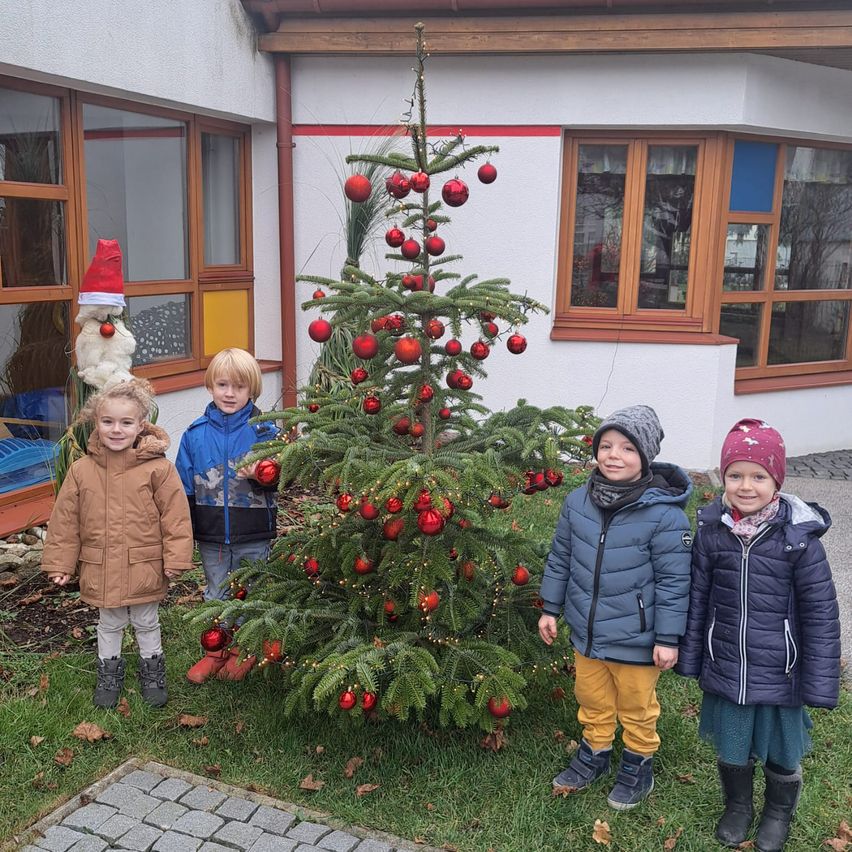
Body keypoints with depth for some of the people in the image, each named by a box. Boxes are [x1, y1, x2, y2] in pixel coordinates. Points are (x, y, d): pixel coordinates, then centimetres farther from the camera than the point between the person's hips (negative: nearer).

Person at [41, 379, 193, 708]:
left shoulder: (157, 468, -14)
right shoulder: (81, 470, -6)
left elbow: (175, 515, -11)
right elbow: (65, 520, 1)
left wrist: (176, 558, -12)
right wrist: (59, 563, 1)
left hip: (144, 568, -2)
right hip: (100, 569, 2)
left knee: (147, 623, 17)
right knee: (109, 624, 21)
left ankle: (152, 669, 39)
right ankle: (109, 672, 41)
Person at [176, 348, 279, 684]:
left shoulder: (264, 431, -9)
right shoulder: (195, 433, -2)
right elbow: (184, 486, 4)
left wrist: (258, 475, -29)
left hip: (254, 534, -2)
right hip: (211, 534, 2)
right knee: (216, 594, 18)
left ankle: (244, 650, 34)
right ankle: (216, 650, 36)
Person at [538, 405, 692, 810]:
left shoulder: (664, 514, -21)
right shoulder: (578, 501, -6)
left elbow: (674, 580, -15)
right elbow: (560, 558, 6)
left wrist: (668, 638, -12)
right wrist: (550, 607, 11)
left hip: (636, 639, -4)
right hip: (586, 632, 5)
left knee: (636, 707, 18)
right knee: (592, 701, 25)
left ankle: (638, 764, 42)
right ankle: (594, 754, 49)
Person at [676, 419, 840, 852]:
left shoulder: (799, 536, -16)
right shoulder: (711, 530, -8)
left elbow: (820, 613, -10)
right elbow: (698, 598, 3)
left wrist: (819, 683, -9)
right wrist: (691, 659, 8)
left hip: (780, 675, -2)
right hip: (725, 670, 2)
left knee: (780, 752, 18)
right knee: (731, 747, 19)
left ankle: (778, 813, 47)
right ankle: (737, 807, 48)